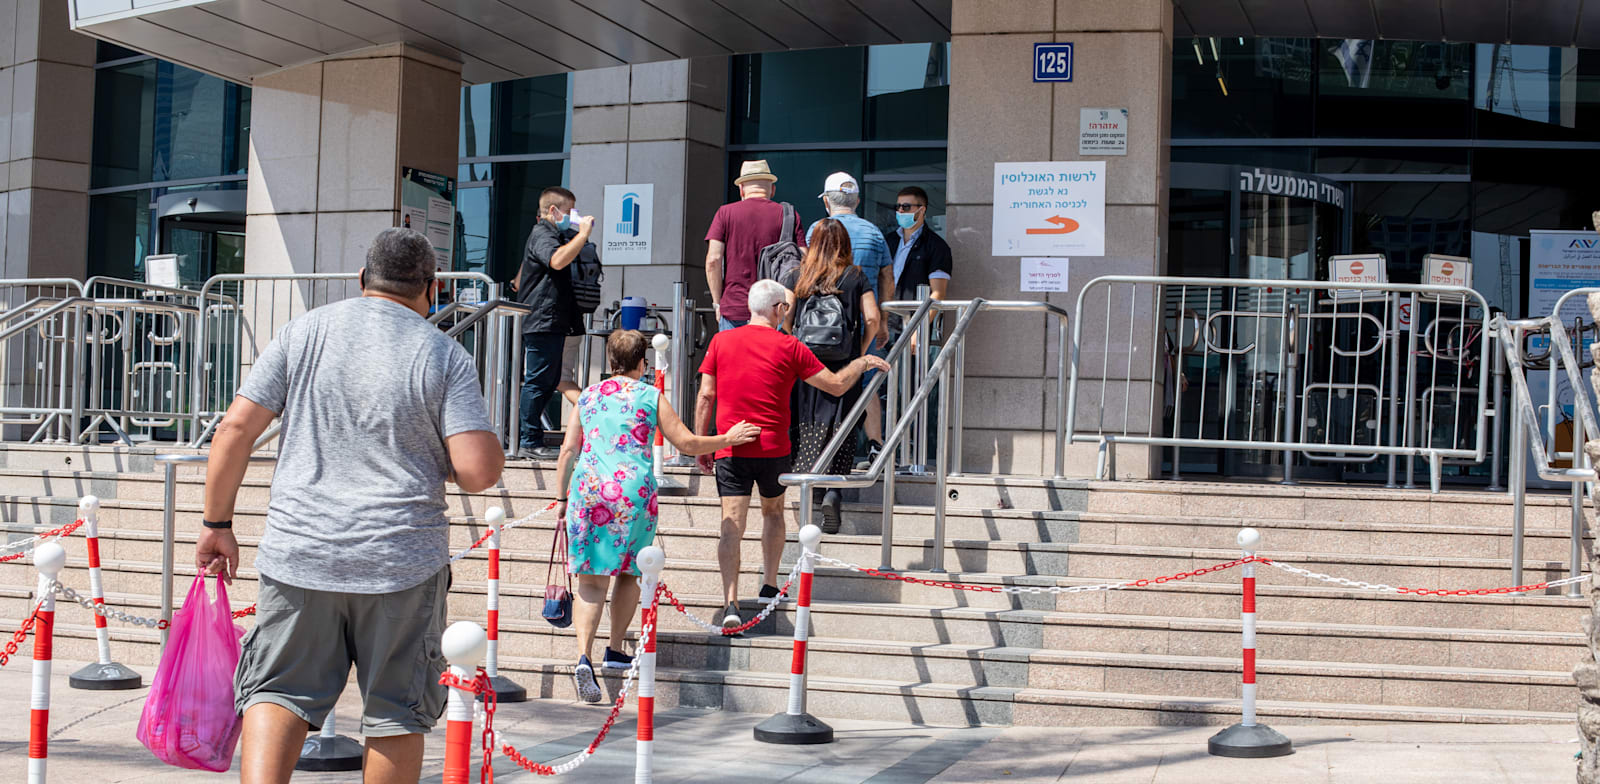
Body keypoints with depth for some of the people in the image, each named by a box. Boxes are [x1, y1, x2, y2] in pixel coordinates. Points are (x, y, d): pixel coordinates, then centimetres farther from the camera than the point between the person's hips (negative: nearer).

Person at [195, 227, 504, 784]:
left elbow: (236, 429, 1)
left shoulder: (305, 332, 4)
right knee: (396, 713, 10)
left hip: (298, 550, 1)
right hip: (403, 560, -1)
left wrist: (218, 522, 10)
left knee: (278, 692, 9)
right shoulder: (447, 356, -2)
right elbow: (480, 472, -11)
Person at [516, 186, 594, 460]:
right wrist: (583, 233, -24)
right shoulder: (541, 235, -10)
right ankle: (529, 443, -7)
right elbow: (557, 260, -32)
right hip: (542, 322, -11)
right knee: (538, 381, -9)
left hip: (553, 323, 11)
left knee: (550, 381, 13)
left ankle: (531, 440, 18)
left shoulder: (554, 235, 23)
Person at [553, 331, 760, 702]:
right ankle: (615, 650, 20)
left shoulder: (588, 396, 14)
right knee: (628, 573, 16)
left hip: (588, 489, 2)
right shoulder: (651, 397, 5)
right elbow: (686, 443, 7)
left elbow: (568, 451, 14)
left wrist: (562, 497, 21)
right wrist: (727, 439, 21)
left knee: (591, 581, -1)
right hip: (633, 491, -2)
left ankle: (584, 657, -17)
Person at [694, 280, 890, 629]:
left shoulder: (721, 341, 3)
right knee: (773, 511, 23)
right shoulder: (789, 347, -2)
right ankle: (770, 586, 26)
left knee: (732, 523, -5)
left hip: (730, 449, 0)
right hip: (773, 449, 0)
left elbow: (706, 396, 1)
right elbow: (836, 385, 2)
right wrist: (862, 363, 19)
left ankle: (731, 601, -18)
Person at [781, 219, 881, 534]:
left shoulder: (796, 277, 4)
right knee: (840, 429, 4)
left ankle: (812, 498, 6)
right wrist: (859, 353, 8)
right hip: (843, 366, -1)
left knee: (808, 430, 9)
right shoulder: (856, 276, 2)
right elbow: (872, 319, -4)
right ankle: (832, 490, -14)